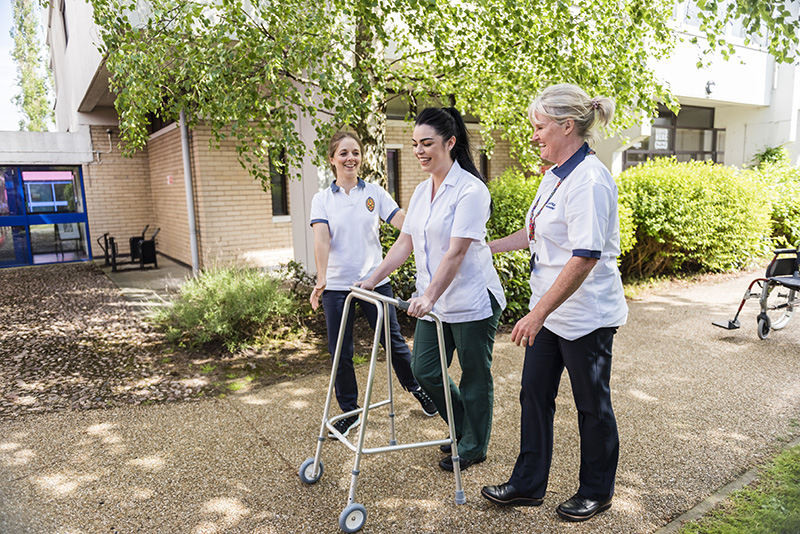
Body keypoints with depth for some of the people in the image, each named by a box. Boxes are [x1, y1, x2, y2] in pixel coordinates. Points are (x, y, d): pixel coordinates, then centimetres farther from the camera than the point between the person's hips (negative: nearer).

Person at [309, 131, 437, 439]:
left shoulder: (375, 193, 3)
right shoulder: (322, 199, 2)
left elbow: (404, 223, -8)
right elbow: (321, 239, -12)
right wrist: (321, 279, -27)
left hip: (375, 281, 0)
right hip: (337, 287, 0)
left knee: (393, 340, 11)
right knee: (340, 352, 6)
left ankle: (416, 388, 36)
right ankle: (349, 412, 24)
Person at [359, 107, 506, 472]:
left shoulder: (470, 189, -15)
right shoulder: (421, 191, 10)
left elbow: (455, 253, -23)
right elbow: (405, 243, 12)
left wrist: (428, 296, -30)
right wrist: (371, 280, 9)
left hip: (472, 302, -8)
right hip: (433, 303, 8)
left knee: (474, 377, 8)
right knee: (424, 369, 10)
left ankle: (473, 447, 29)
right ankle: (464, 429, 34)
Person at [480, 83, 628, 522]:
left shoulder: (589, 181, -21)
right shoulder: (554, 175, 9)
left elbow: (585, 258, -28)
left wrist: (539, 312, -27)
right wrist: (485, 247, 21)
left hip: (585, 316, -9)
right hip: (551, 310, 9)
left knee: (592, 405, 10)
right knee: (534, 394, 14)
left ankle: (596, 493, 32)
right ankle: (527, 484, 30)